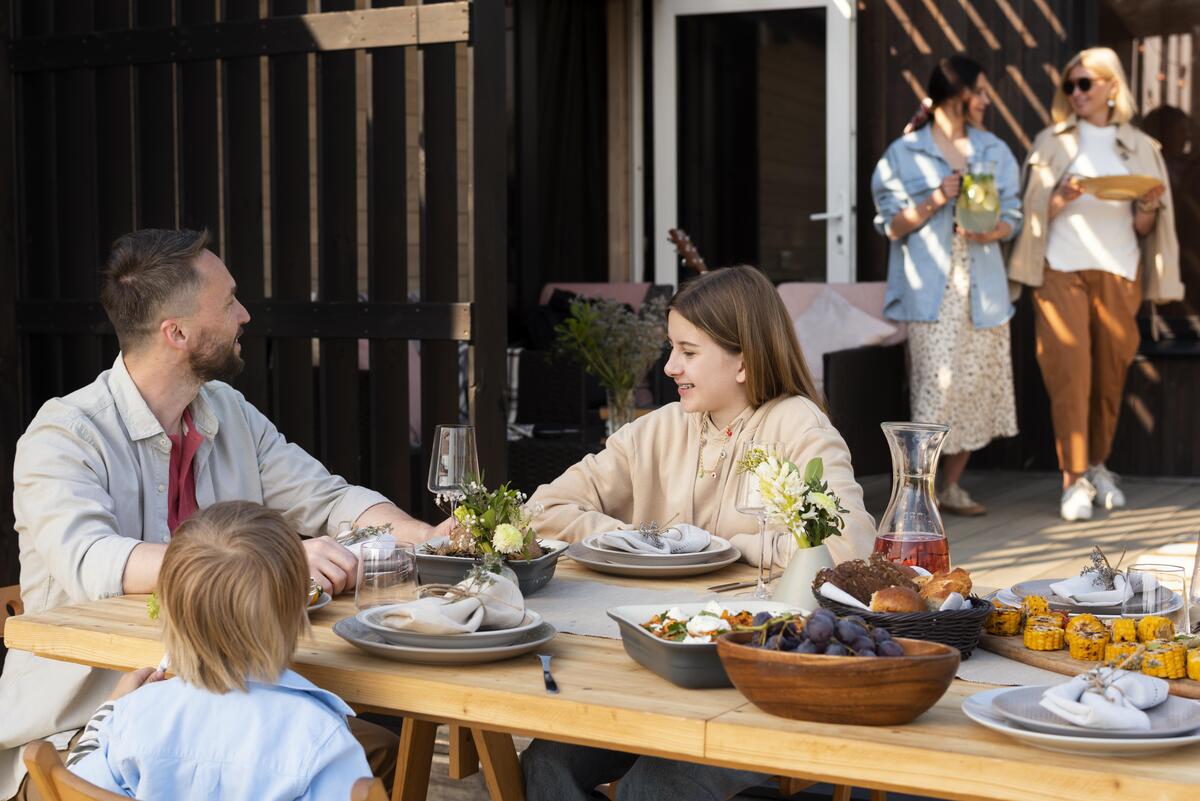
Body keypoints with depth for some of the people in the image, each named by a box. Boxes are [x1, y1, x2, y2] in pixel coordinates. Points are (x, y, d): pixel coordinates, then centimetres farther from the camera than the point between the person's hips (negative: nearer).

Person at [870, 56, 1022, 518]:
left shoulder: (994, 151, 14)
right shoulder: (905, 153, 2)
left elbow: (1012, 217, 12)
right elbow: (892, 226, 0)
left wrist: (991, 232, -10)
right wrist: (934, 202, -15)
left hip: (982, 288, 5)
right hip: (931, 289, -4)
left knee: (978, 385, 3)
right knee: (938, 385, -13)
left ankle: (952, 486, 15)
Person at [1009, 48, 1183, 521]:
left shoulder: (1140, 147, 12)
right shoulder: (1053, 141, 10)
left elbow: (1143, 228, 11)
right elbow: (1036, 212, 4)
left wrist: (1148, 206, -10)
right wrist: (1061, 199, -15)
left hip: (1119, 273, 2)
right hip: (1062, 271, -2)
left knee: (1111, 374, 4)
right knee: (1069, 374, -10)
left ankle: (1097, 466, 21)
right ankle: (1075, 480, -9)